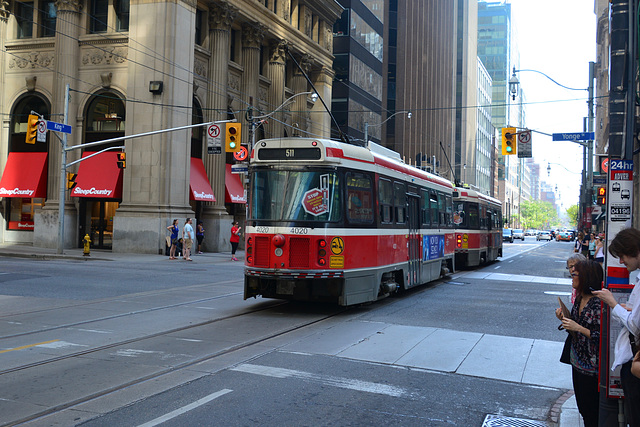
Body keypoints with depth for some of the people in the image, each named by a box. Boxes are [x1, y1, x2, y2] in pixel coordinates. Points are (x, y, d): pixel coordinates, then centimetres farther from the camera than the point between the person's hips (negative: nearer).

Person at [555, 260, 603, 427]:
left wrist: (578, 328, -26)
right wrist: (565, 319, -1)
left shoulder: (598, 303, -22)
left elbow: (601, 337, -24)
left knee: (592, 412, 6)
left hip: (592, 366, -8)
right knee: (583, 408, 20)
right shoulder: (579, 298, 5)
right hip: (577, 362, 8)